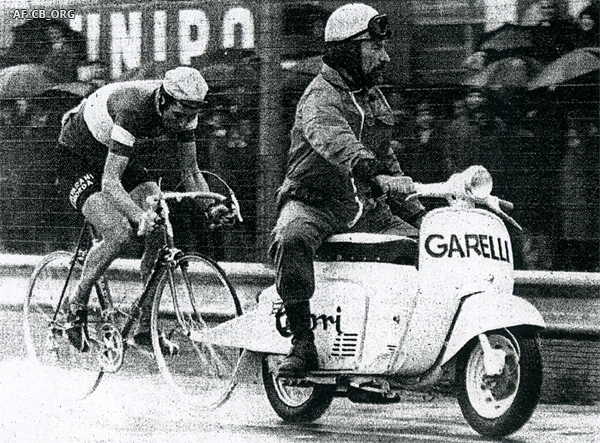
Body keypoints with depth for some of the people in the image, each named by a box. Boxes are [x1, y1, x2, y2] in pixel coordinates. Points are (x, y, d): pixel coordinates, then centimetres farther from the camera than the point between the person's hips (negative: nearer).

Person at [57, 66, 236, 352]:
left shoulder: (182, 109, -18)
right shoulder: (132, 108, -39)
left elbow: (190, 170, -8)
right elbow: (110, 181, -42)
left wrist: (211, 209, -26)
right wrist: (139, 216, -58)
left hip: (119, 154, 7)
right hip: (79, 155, -6)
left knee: (160, 232, -13)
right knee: (119, 234, -27)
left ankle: (146, 328, -4)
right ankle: (76, 308, -4)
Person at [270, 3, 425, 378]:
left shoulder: (375, 99, 16)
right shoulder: (320, 98, -13)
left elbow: (384, 157, 28)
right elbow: (332, 139, -36)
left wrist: (415, 211, 20)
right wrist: (376, 175, -53)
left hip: (363, 207, 7)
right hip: (313, 203, -7)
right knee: (292, 239, -39)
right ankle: (303, 343, -35)